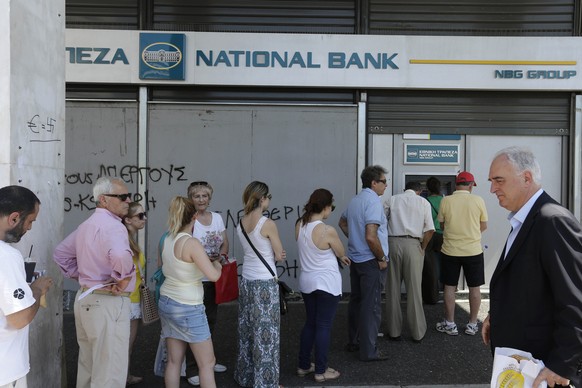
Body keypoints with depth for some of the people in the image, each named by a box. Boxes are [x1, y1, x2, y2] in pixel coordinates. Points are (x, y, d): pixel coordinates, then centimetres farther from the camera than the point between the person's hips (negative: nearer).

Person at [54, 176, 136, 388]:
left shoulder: (86, 225, 13)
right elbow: (121, 257, -39)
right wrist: (122, 281, -21)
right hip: (107, 302, -10)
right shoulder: (112, 225, -19)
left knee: (88, 366, 22)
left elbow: (61, 253, 24)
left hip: (85, 298, 10)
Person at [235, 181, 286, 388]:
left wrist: (269, 254, 0)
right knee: (265, 332, 3)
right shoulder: (268, 223, -18)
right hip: (265, 284, -7)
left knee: (248, 329, 17)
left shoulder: (241, 223, 4)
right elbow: (280, 255, -10)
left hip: (246, 281, 8)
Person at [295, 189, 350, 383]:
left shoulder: (299, 226, -1)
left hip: (307, 282, 7)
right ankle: (321, 371, 16)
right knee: (324, 326, 5)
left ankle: (304, 366, 28)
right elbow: (341, 253, -6)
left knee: (310, 323, 19)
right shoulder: (328, 231, -23)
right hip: (327, 284, -7)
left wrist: (339, 258, 17)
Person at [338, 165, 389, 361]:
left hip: (355, 258, 9)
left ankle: (353, 342, 30)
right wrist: (382, 258, -16)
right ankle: (369, 351, 6)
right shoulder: (373, 201, -20)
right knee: (371, 306, -1)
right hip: (371, 261, -9)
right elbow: (371, 237, -27)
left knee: (356, 301, 18)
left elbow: (343, 222, 26)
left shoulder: (354, 200, 9)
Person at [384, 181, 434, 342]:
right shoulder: (423, 202, 8)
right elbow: (430, 230, 0)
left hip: (393, 243, 1)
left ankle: (394, 331, 16)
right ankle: (417, 332, 15)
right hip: (413, 244, -1)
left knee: (393, 289, 9)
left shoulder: (392, 200, 10)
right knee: (414, 290, 6)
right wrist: (422, 248, 11)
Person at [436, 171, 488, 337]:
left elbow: (441, 225, 4)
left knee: (449, 287, 10)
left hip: (450, 250, 0)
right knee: (474, 288, 12)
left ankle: (450, 324, 18)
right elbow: (483, 226, 2)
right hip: (473, 250, 0)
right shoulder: (478, 200, -7)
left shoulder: (445, 201, -7)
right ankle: (472, 324, 20)